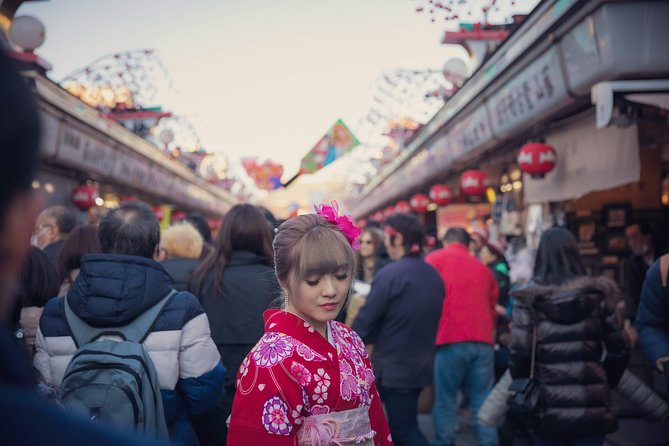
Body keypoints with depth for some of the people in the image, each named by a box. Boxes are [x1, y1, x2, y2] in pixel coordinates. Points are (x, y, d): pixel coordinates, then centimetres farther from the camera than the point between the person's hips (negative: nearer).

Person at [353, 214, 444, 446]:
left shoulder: (390, 274, -20)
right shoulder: (434, 275, 5)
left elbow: (365, 320, -16)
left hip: (394, 367, -8)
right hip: (421, 364, 8)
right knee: (402, 424, 21)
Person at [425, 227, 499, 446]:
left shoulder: (434, 259, 9)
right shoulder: (484, 268, 22)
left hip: (450, 340, -4)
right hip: (483, 342, 4)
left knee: (444, 402, 4)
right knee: (482, 403, 7)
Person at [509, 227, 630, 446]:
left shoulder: (528, 298, -4)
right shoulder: (599, 293, 0)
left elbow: (520, 353, -9)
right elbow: (619, 349, 0)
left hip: (546, 407, 0)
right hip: (592, 406, 1)